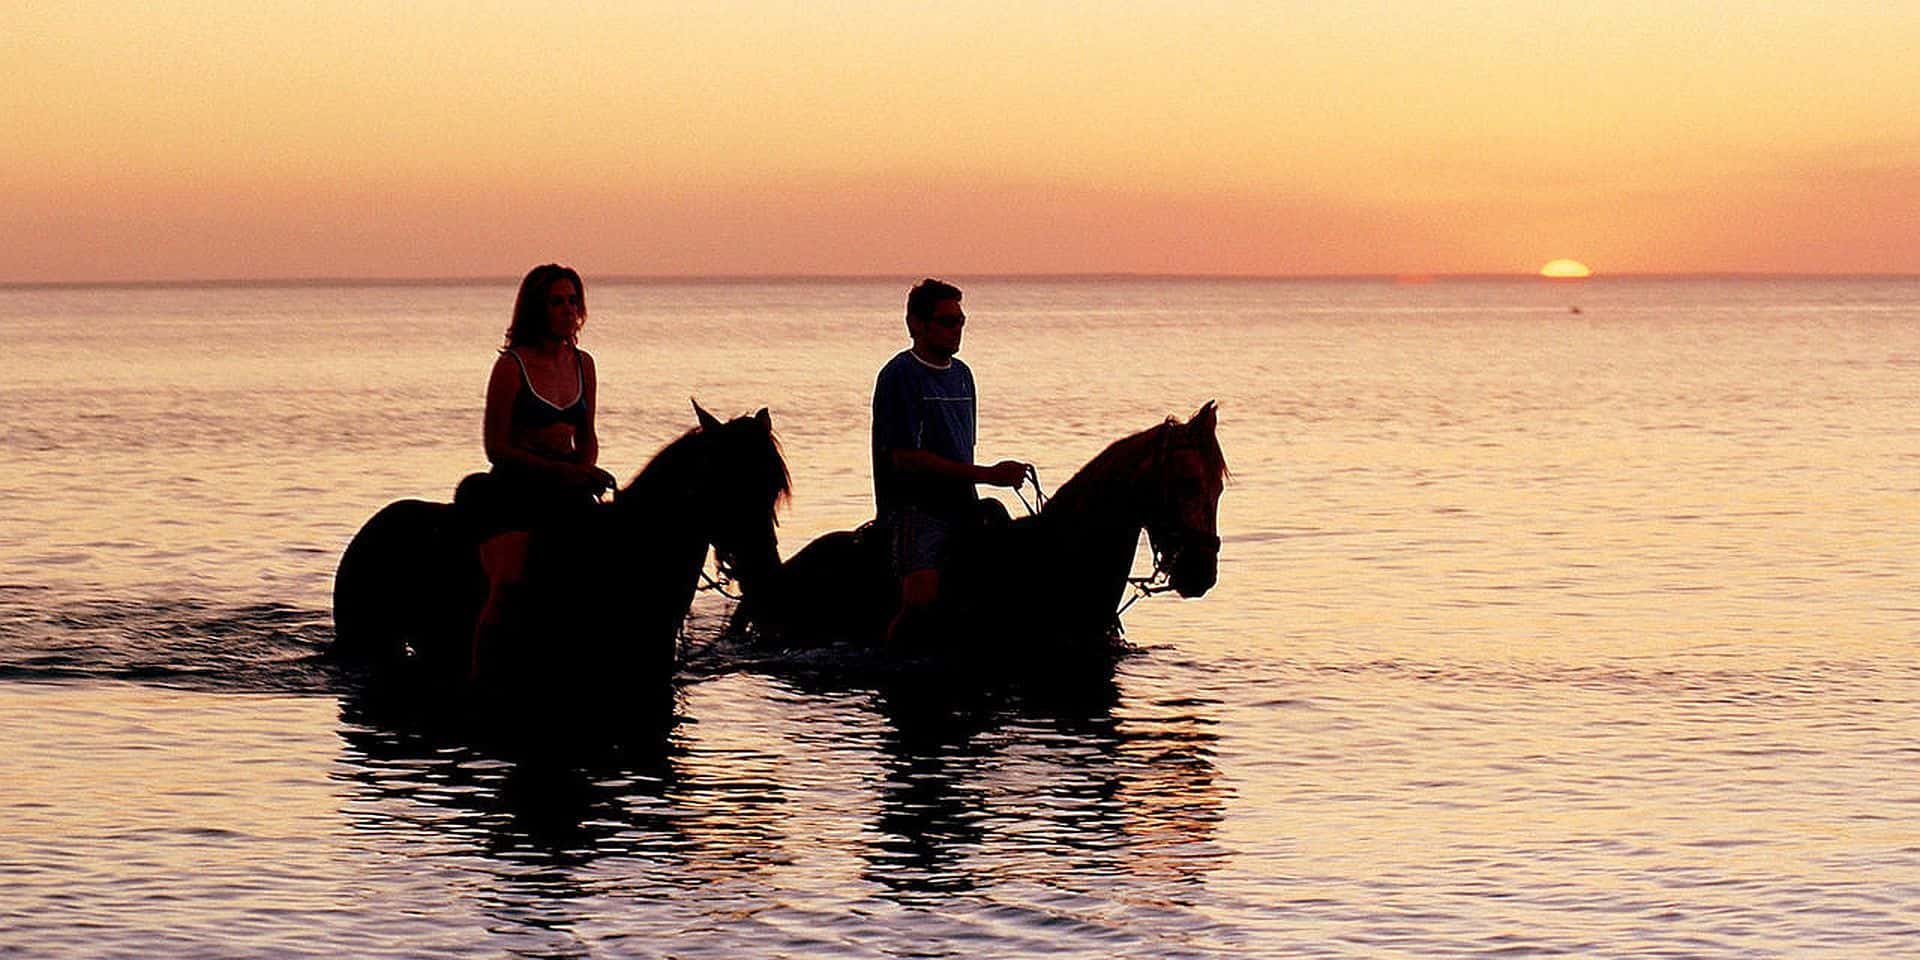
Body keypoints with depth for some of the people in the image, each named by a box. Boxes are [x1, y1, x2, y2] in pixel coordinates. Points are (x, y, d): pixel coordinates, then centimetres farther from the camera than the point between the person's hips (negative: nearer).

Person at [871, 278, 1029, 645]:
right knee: (923, 595, -28)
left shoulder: (961, 374, 17)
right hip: (913, 507, -8)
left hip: (960, 505, 8)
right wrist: (986, 475, -17)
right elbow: (906, 459, -16)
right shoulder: (900, 375, -8)